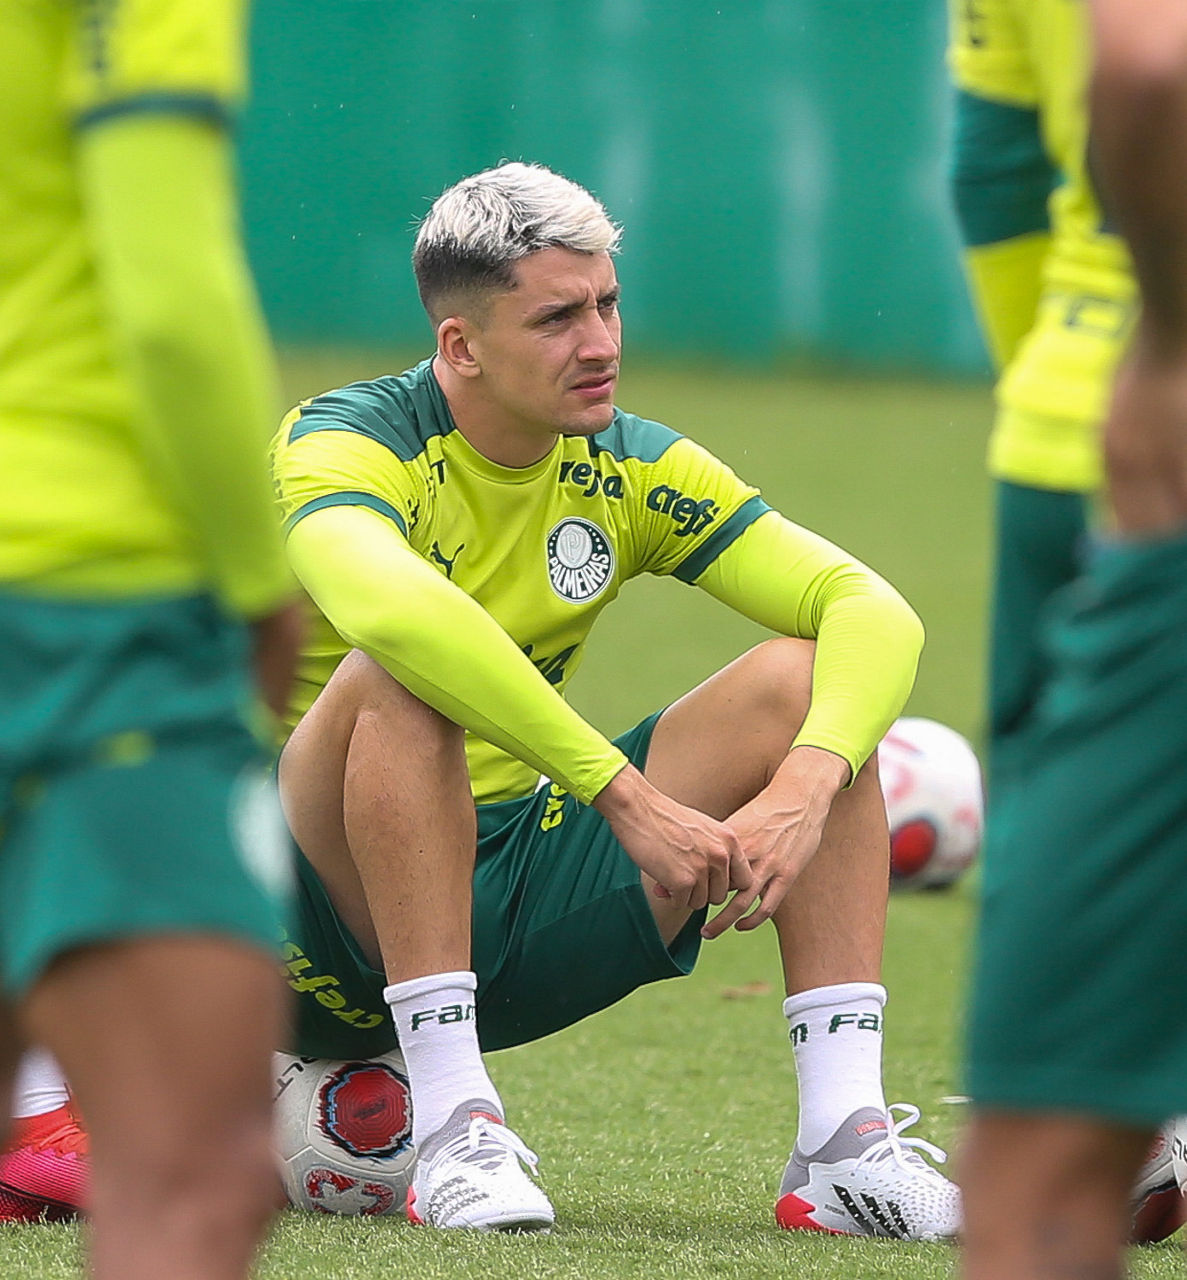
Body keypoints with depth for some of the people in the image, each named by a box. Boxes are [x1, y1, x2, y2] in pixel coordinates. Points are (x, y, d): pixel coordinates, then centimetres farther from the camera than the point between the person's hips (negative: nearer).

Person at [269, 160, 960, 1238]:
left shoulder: (628, 470, 2)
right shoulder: (348, 442, -15)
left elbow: (876, 613, -7)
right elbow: (390, 606, -40)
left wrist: (804, 788, -27)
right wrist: (625, 796, -41)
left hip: (524, 905, 5)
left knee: (798, 680, -10)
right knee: (395, 680, -34)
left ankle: (846, 1138, -19)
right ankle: (453, 1129, -34)